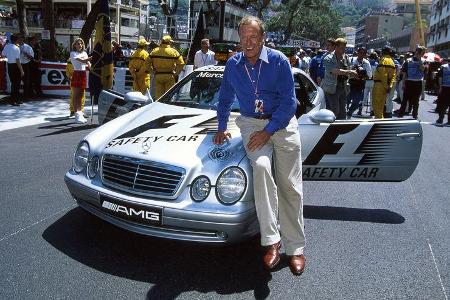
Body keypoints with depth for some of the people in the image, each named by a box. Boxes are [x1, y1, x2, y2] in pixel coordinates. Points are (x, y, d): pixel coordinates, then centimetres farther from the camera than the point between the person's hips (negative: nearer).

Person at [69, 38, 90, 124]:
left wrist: (89, 66, -13)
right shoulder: (73, 53, -4)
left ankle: (80, 114, 14)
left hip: (83, 74, 6)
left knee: (80, 96, 10)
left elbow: (88, 64, 11)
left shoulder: (84, 53, 15)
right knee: (76, 96, -4)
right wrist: (92, 57, -31)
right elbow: (82, 61, -20)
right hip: (76, 74, -6)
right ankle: (77, 116, -6)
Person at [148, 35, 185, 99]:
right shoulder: (173, 51, -4)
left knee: (158, 94, 9)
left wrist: (153, 70, 14)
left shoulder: (154, 51, 4)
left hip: (158, 75, 3)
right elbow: (181, 63, -8)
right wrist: (176, 73, 1)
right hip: (169, 76, -2)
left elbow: (148, 62, 7)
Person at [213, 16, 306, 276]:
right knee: (261, 166, -29)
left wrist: (268, 131, -16)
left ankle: (296, 248, 6)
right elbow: (225, 98, 19)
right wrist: (222, 127, 16)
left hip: (283, 123, -1)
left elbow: (288, 102, -9)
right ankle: (271, 241, -23)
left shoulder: (279, 61, -7)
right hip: (251, 122, 1)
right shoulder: (233, 64, 4)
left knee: (290, 186, -4)